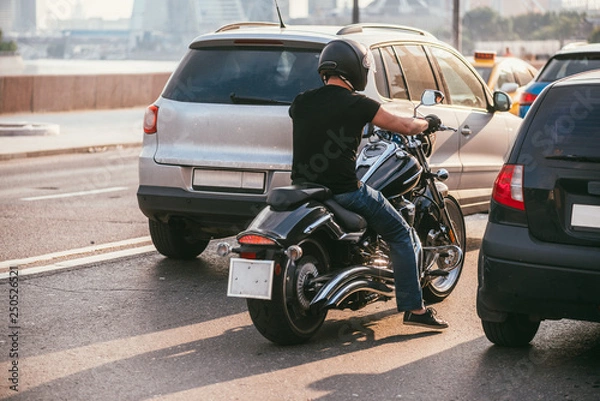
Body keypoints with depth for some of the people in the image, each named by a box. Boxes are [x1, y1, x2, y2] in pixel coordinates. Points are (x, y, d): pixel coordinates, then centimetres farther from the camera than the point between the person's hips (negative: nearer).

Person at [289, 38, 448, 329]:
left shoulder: (301, 102, 4)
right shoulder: (357, 104, -9)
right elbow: (404, 126, -1)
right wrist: (428, 123, 20)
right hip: (344, 191, -6)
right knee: (399, 234, 11)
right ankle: (414, 308, 6)